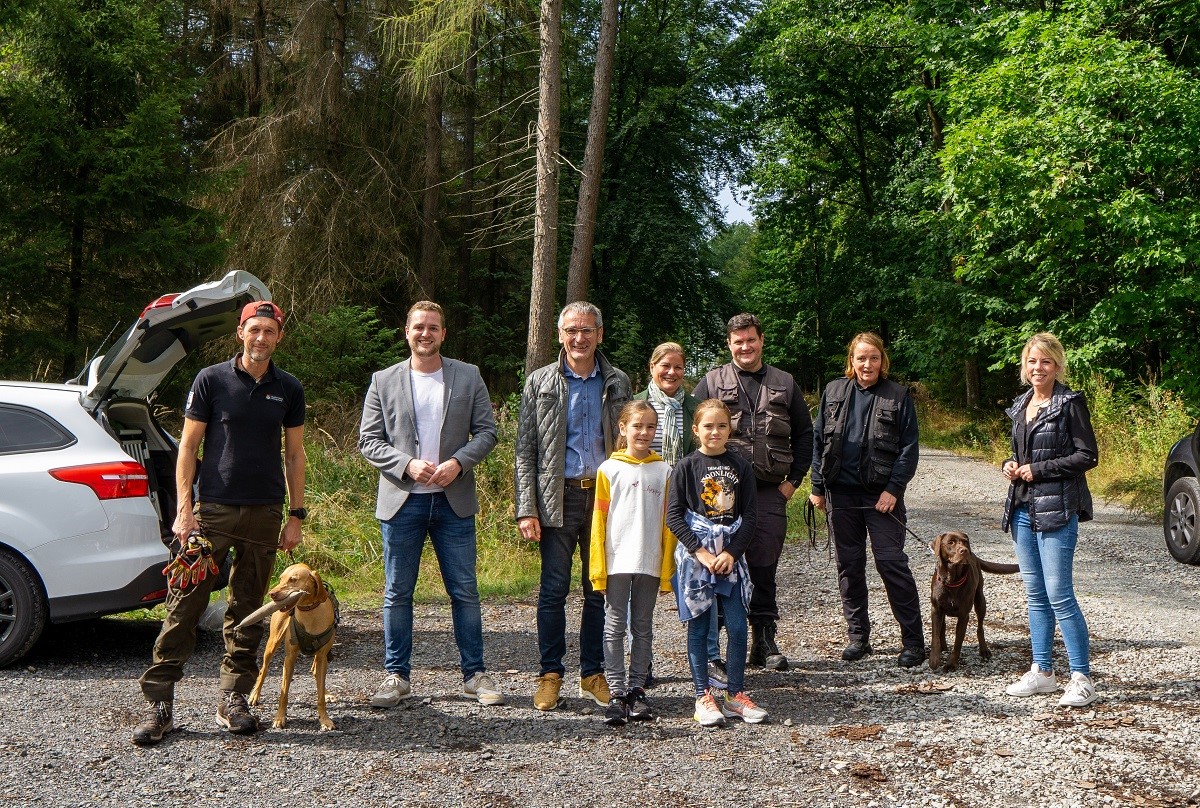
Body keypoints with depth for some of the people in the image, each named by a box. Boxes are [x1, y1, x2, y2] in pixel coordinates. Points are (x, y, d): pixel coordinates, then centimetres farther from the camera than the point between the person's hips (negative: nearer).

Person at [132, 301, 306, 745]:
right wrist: (184, 508, -8)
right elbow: (188, 446, 0)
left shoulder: (288, 389, 9)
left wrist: (296, 516, 8)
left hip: (265, 513, 3)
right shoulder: (211, 380, 1)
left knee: (248, 612, 8)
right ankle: (159, 702, 2)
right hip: (213, 509, -2)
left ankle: (233, 699, 17)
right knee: (184, 604, -5)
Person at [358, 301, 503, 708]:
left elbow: (487, 431, 4)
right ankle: (397, 675, 16)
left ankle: (474, 674, 14)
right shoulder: (383, 381, 6)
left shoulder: (468, 376, 6)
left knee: (464, 590, 4)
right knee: (397, 593, 5)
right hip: (401, 500, 0)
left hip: (454, 499, 0)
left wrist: (458, 463, -13)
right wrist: (407, 465, -13)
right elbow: (369, 441, 3)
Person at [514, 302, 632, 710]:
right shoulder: (540, 382, 4)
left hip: (606, 495, 2)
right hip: (558, 497, -2)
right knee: (554, 590, 1)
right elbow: (525, 450, 2)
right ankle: (550, 675, 13)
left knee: (600, 589, 7)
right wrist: (526, 509, -7)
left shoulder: (618, 383, 9)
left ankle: (593, 674, 19)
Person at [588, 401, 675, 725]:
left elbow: (668, 523, 5)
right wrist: (597, 568, -5)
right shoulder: (609, 469, 1)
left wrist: (667, 569, 0)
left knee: (643, 628, 9)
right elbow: (599, 521, -1)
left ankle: (636, 689, 16)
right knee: (615, 626, 2)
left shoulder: (663, 471, 5)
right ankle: (616, 692, 6)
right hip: (617, 561, -2)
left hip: (650, 563, 2)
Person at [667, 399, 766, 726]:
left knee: (738, 627, 1)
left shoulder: (740, 466, 5)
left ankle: (735, 695, 14)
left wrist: (731, 553, -9)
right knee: (698, 628, 3)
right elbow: (673, 516, -5)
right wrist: (702, 553, -13)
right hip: (695, 555, -2)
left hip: (731, 556, 2)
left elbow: (750, 514, 3)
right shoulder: (687, 466, -2)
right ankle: (703, 698, 12)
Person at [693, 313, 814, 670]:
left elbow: (804, 433, 17)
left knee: (764, 567, 5)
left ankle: (765, 641, 14)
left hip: (770, 492, 2)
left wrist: (793, 479, 8)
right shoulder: (712, 382, 6)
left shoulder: (784, 383, 13)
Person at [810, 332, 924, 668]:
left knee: (891, 563, -5)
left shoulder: (898, 396, -1)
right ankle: (858, 637, 19)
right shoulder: (834, 392, 7)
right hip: (841, 492, 3)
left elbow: (909, 448, -3)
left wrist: (893, 489, -12)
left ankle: (913, 640, 4)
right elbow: (818, 441, 10)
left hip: (882, 493, -3)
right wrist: (818, 486, 4)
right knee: (849, 565, 9)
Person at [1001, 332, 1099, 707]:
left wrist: (1038, 469, -14)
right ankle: (1042, 672, 19)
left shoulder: (1070, 403, -7)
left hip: (1056, 508, -7)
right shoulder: (1021, 405, 14)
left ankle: (1082, 679, -1)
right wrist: (1010, 465, 3)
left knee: (1059, 595, -9)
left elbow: (1088, 456, -11)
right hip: (1023, 508, 7)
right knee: (1035, 595, 11)